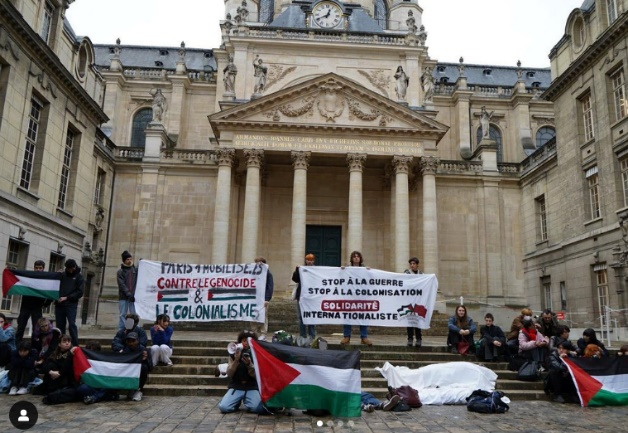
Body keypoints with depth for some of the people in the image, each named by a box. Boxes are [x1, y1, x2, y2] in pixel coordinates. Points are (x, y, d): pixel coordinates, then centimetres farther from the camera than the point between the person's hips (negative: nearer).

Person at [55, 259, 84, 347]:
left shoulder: (79, 277, 5)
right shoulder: (62, 275, 14)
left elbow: (80, 292, -3)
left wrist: (67, 297, -13)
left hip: (71, 305, -4)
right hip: (59, 304, 4)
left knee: (72, 324, -12)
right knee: (60, 326, 5)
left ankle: (75, 345, -11)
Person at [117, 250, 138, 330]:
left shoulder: (135, 269, 11)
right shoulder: (120, 271, 3)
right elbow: (122, 285, -6)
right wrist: (128, 294, -13)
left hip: (133, 296, 2)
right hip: (123, 297, -2)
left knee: (134, 315, 0)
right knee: (123, 315, 2)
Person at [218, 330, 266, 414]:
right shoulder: (234, 354, 3)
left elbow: (256, 375, -6)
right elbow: (229, 374, -3)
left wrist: (249, 364, -24)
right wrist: (236, 360, -18)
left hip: (252, 387, -1)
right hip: (236, 386, 1)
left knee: (256, 408, -28)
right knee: (223, 407, -22)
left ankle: (245, 400, 5)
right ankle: (238, 401, 9)